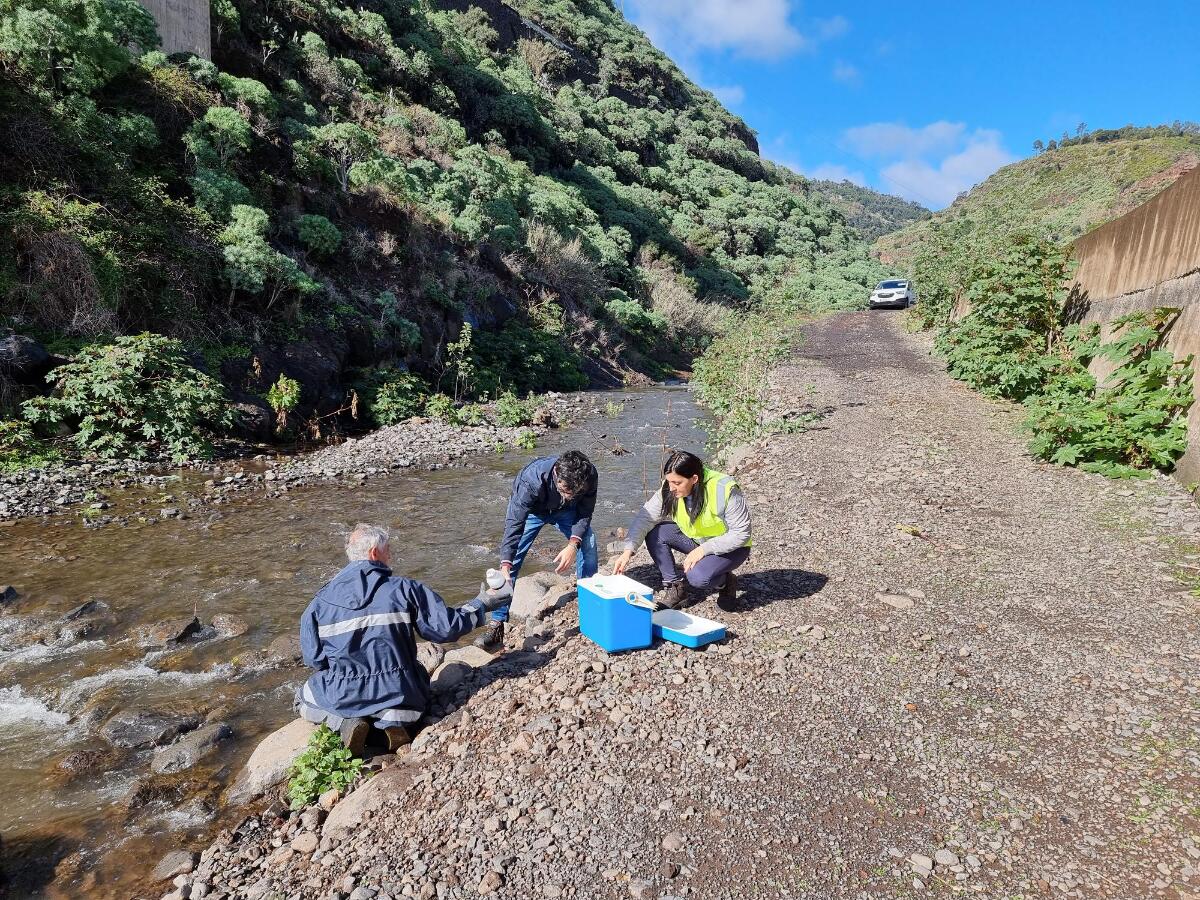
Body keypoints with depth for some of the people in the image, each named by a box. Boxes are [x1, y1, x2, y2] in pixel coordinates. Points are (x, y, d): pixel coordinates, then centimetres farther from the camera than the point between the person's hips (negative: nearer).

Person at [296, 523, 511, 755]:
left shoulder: (321, 601, -6)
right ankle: (391, 718, 2)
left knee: (304, 697, 31)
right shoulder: (405, 589, -12)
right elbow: (446, 627, -12)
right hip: (396, 693, 0)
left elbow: (313, 658, -2)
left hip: (340, 696, 0)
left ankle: (345, 722, 0)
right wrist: (483, 604, 3)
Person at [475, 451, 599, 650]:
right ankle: (497, 625, -6)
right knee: (511, 562, -13)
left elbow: (585, 513, -18)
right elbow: (514, 524, -42)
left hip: (566, 511, 3)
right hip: (531, 509, -2)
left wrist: (573, 545, -33)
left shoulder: (590, 476, -34)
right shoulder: (532, 480, -44)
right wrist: (505, 565, -52)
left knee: (589, 547, -11)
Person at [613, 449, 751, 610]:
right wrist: (628, 551, -28)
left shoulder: (725, 491, -30)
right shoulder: (670, 490, -16)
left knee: (697, 577, -32)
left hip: (730, 547, -5)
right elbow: (645, 517, -17)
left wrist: (704, 549, -30)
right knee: (655, 533, -17)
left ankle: (725, 582, 3)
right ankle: (675, 588, -5)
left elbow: (741, 534, -24)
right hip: (695, 539, 6)